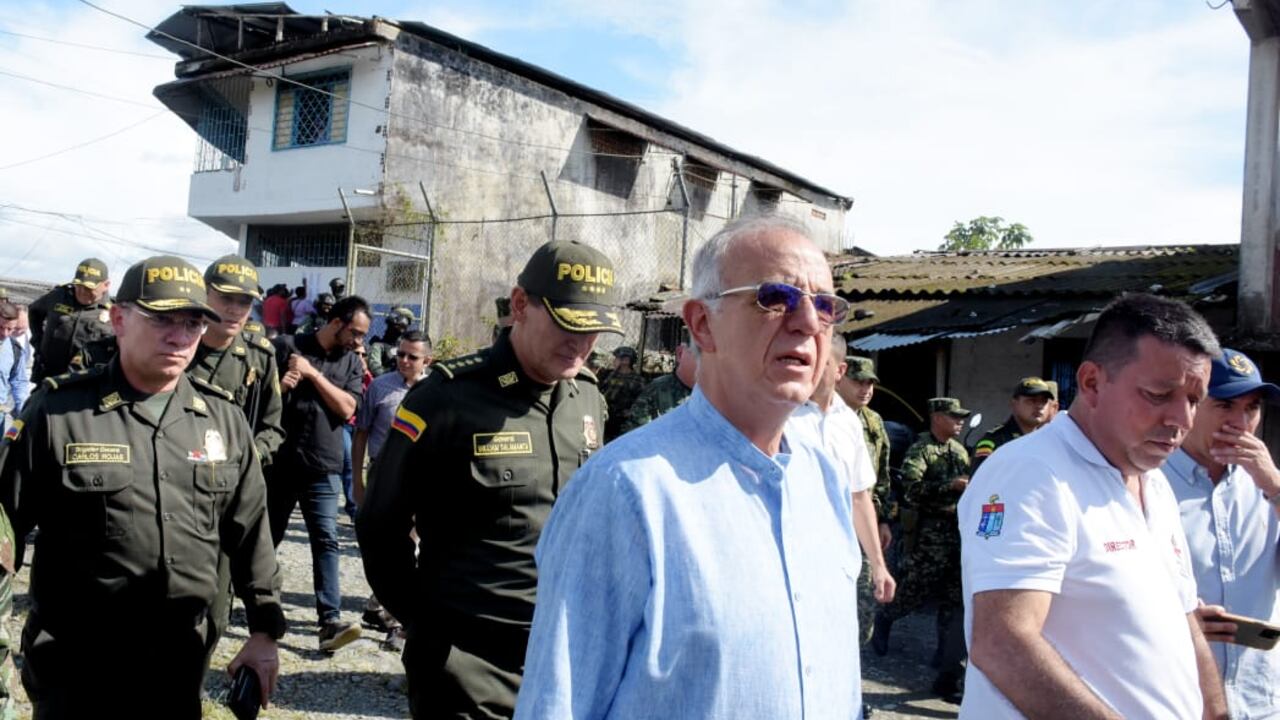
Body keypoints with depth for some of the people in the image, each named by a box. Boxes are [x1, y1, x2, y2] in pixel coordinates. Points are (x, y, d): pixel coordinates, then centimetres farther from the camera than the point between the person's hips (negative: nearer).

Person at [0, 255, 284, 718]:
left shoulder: (224, 420, 2)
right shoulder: (57, 410, -9)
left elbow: (250, 535, 7)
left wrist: (264, 630, 7)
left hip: (181, 657, 3)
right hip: (75, 662, -3)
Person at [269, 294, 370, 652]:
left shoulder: (352, 362, 6)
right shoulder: (287, 346, -1)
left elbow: (346, 408, -7)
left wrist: (313, 373, -13)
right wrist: (279, 385, -21)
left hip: (323, 468, 1)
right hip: (280, 463, -1)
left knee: (326, 541, -6)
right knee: (267, 537, 14)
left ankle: (330, 620, -8)